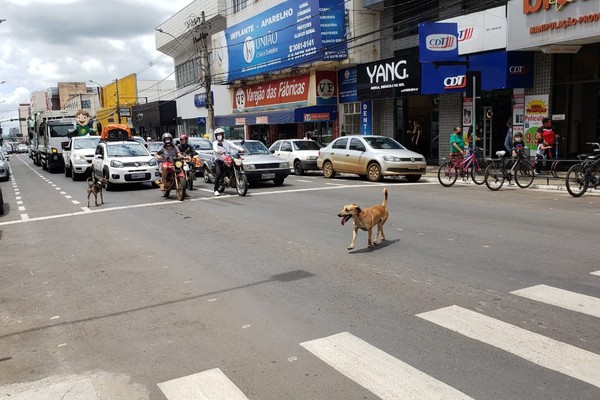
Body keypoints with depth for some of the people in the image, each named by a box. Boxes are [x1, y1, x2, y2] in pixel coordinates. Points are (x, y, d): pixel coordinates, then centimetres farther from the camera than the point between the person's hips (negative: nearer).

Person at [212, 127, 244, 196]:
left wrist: (241, 149, -19)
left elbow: (234, 146, 2)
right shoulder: (215, 143, 7)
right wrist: (218, 151, -41)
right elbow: (215, 148, -17)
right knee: (219, 173, -20)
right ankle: (216, 190, -19)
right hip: (219, 160, -4)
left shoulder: (227, 142, 17)